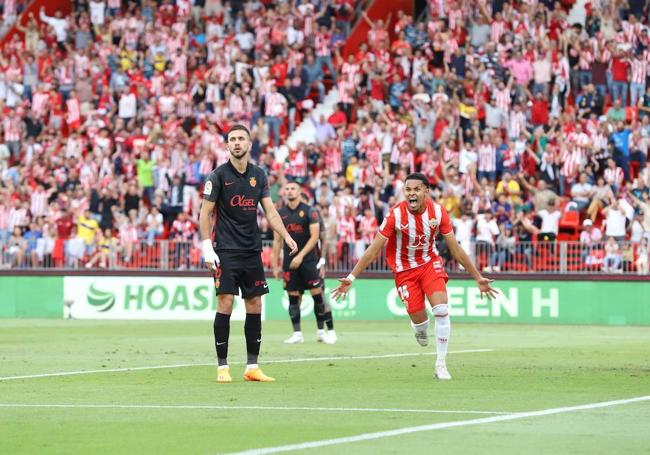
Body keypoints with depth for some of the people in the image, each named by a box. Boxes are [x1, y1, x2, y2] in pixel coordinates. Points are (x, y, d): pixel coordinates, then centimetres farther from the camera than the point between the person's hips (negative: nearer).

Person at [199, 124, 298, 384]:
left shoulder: (258, 175, 9)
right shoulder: (218, 175, -4)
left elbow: (270, 210, 9)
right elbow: (205, 212, -4)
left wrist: (286, 236, -5)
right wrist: (207, 247, -12)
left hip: (252, 251, 5)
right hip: (226, 251, -5)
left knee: (255, 305, 4)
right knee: (225, 304, -9)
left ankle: (252, 367, 10)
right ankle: (222, 367, -3)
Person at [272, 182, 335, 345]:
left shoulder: (309, 211, -2)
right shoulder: (280, 214, 8)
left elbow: (314, 236, -8)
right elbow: (277, 240, 12)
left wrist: (301, 255, -16)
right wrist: (275, 265, 8)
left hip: (308, 260, -3)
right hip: (289, 263, 3)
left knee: (317, 294, -5)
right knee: (293, 297, 1)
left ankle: (321, 331, 4)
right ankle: (297, 333, 5)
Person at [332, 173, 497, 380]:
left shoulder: (438, 211, -14)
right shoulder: (396, 214, -22)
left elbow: (456, 250, -4)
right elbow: (373, 250, -15)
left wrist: (478, 278, -3)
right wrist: (351, 277, -19)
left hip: (430, 263, 2)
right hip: (405, 270, -2)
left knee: (442, 310, -18)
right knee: (419, 321, -4)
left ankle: (441, 364, -7)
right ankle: (421, 331, 37)